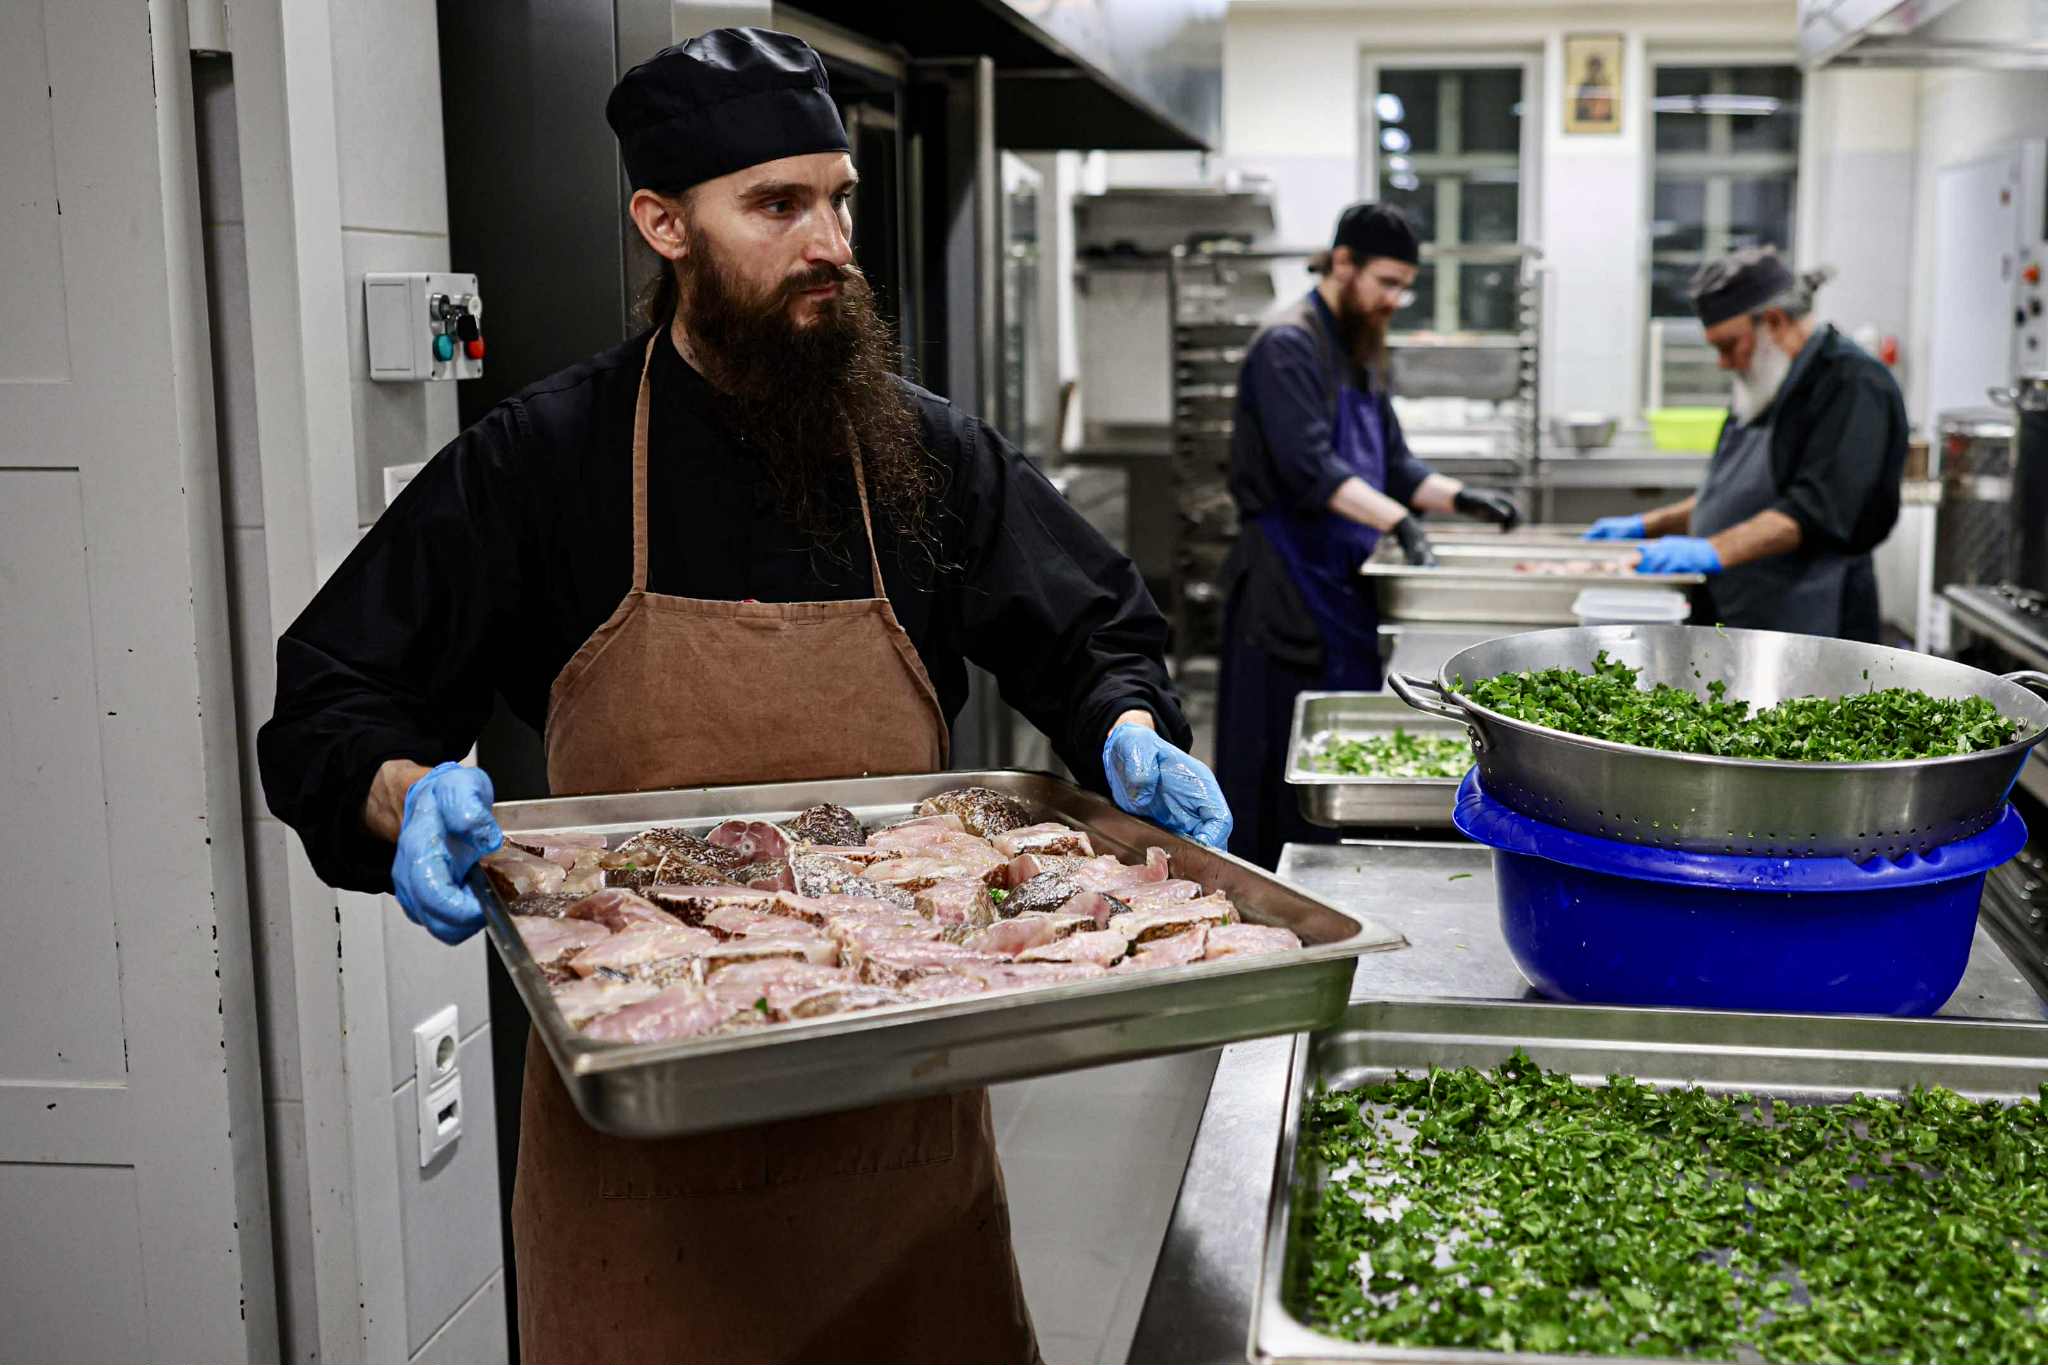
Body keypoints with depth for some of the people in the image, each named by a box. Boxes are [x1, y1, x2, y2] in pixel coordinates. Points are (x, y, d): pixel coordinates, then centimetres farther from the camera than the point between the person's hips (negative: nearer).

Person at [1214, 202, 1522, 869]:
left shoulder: (1357, 350, 19)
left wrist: (1460, 498, 4)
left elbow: (1392, 463, 20)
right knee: (1281, 760, -6)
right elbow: (1309, 467, -23)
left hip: (1342, 583, 9)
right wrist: (1398, 520, -30)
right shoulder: (1289, 343, -11)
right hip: (1289, 588, -9)